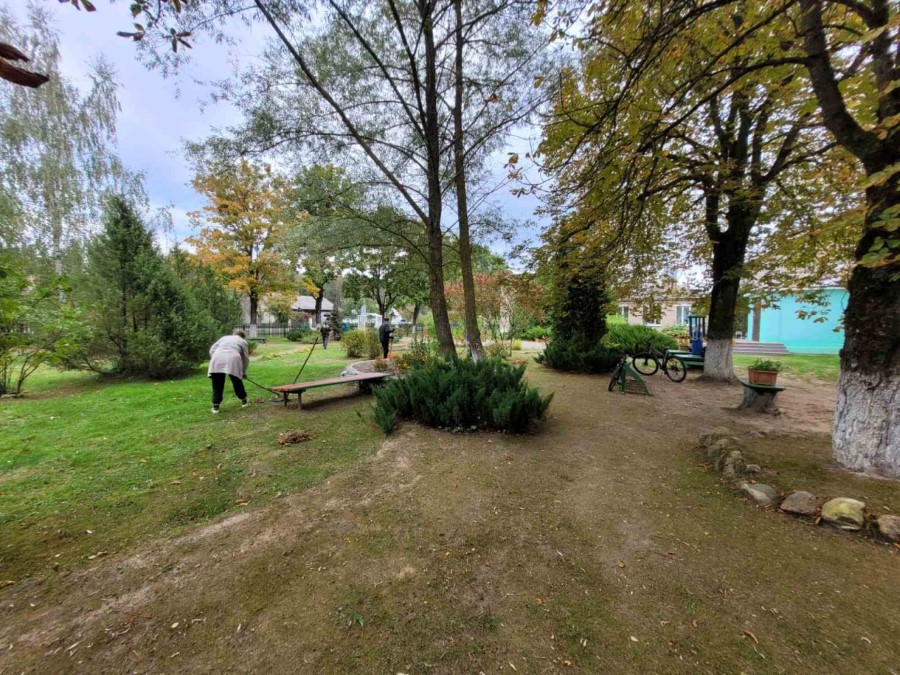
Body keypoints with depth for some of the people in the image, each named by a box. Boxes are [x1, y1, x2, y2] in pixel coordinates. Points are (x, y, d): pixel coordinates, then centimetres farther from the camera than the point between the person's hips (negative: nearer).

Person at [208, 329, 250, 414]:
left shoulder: (224, 337, 33)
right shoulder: (243, 342, 24)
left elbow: (212, 350, 22)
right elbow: (246, 358, 20)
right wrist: (244, 372, 29)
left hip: (217, 360, 2)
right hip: (233, 360, -2)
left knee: (217, 385, 11)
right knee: (237, 383, 14)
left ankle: (215, 406, 11)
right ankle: (244, 401, 26)